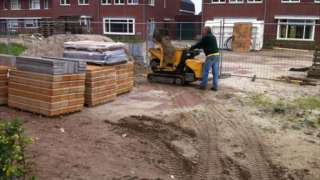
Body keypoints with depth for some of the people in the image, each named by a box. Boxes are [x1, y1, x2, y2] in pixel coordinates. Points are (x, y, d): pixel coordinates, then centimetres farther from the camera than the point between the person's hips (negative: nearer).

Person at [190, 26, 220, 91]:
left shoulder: (206, 37, -6)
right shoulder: (213, 37, 21)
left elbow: (199, 44, -1)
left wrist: (191, 48, 13)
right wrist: (195, 47, 32)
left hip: (211, 56, -8)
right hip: (217, 55, 9)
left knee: (205, 71, 1)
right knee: (215, 72, 7)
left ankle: (203, 85, 8)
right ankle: (215, 86, 9)